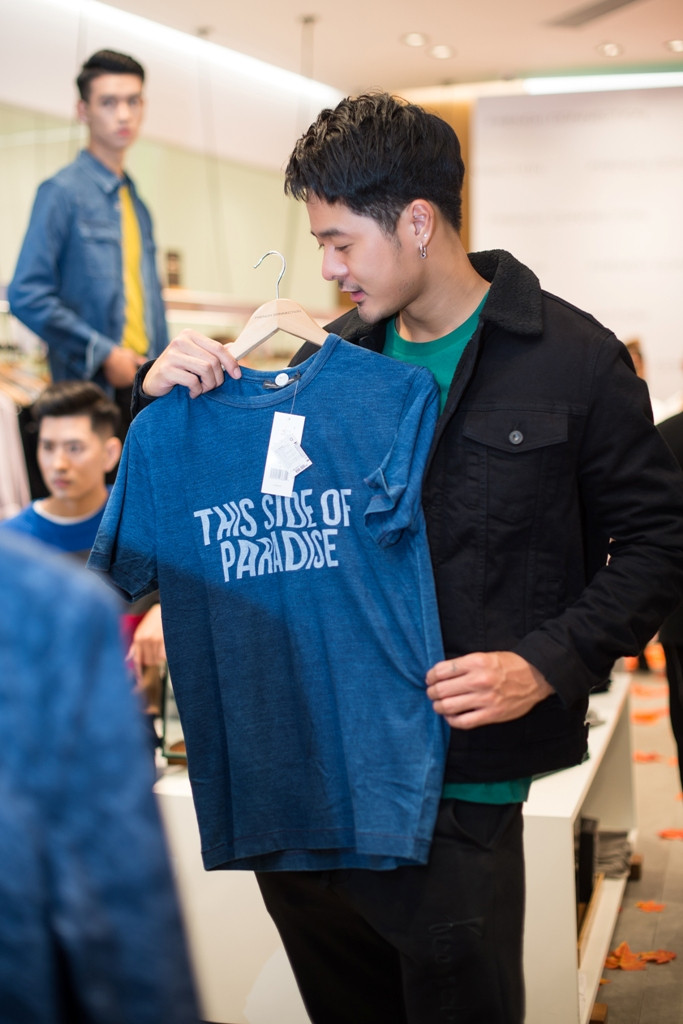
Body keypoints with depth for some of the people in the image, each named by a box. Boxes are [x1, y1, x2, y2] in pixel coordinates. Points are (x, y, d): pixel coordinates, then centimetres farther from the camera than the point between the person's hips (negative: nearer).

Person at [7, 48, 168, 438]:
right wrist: (104, 354, -13)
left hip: (144, 383, 7)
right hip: (92, 389, -7)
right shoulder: (63, 191, -5)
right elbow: (26, 296, -13)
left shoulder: (136, 202, 18)